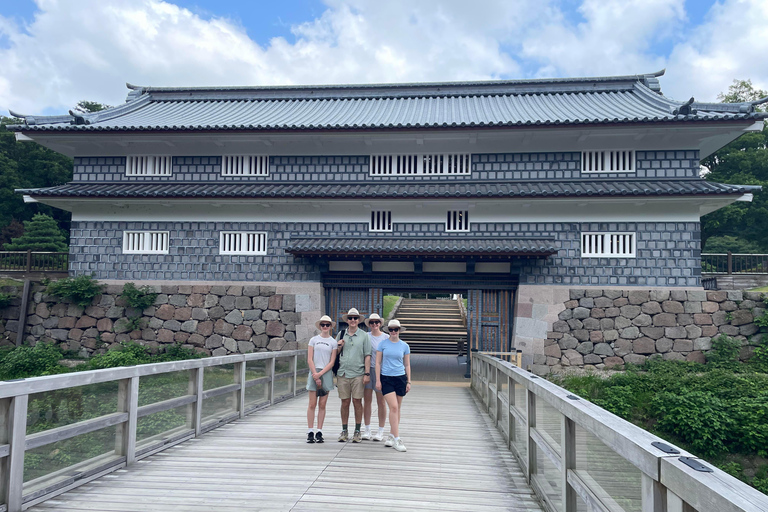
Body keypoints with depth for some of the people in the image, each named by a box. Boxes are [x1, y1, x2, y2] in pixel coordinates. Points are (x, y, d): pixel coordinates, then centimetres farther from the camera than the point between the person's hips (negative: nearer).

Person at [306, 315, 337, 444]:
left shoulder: (333, 342, 6)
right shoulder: (314, 340, 7)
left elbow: (332, 362, 1)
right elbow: (309, 359, 2)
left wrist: (320, 374, -9)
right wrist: (315, 374, -7)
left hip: (326, 374, 0)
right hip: (314, 373, 0)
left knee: (322, 405, 2)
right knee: (312, 404, -2)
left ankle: (319, 432, 8)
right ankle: (310, 432, 3)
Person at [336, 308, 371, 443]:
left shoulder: (364, 335, 3)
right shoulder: (341, 334, 9)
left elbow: (367, 356, 1)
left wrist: (367, 373, -6)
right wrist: (339, 347, -5)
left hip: (358, 374, -2)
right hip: (343, 373, 2)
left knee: (357, 402, 2)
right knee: (345, 402, 6)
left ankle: (357, 431, 12)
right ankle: (344, 431, 17)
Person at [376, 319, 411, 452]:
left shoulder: (404, 346, 6)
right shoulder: (382, 344, 1)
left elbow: (407, 365, 11)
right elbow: (378, 362, 4)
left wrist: (408, 382, 7)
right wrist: (378, 380, -2)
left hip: (400, 378, 3)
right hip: (386, 378, -2)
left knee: (397, 408, 8)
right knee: (393, 407, -12)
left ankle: (391, 435, 22)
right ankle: (396, 439, -8)